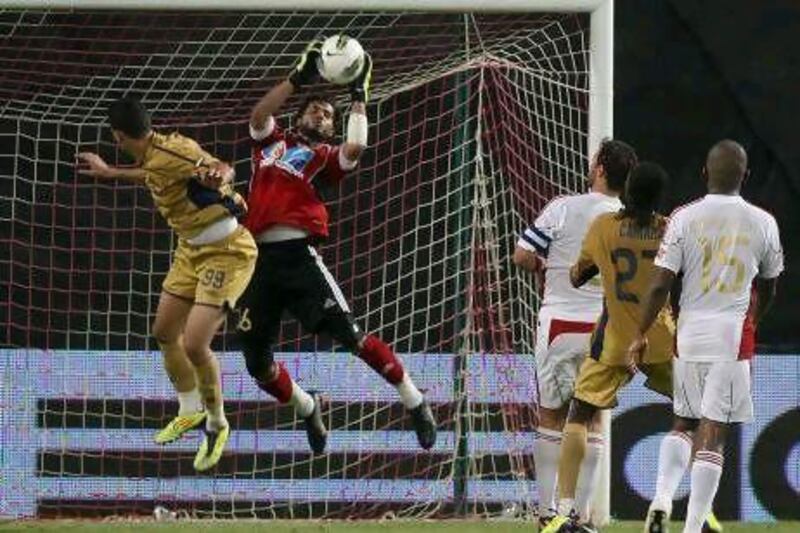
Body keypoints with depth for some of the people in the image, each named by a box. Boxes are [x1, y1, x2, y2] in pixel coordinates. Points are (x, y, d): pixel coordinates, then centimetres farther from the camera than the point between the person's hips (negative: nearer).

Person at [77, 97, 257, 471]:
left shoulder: (169, 151, -24)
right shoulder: (153, 158, 3)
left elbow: (222, 169, -38)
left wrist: (216, 177, -63)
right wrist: (109, 173, 42)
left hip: (226, 252, -10)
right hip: (193, 249, 10)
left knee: (194, 343, -17)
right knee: (165, 333, 18)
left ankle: (217, 425, 6)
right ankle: (191, 411, 40)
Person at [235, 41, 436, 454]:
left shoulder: (326, 155, 14)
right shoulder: (272, 140, 22)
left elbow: (355, 147, -6)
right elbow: (259, 114, 3)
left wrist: (358, 97, 5)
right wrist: (299, 78, 0)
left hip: (299, 253, -3)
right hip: (260, 258, 3)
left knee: (348, 334, -15)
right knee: (257, 362, 4)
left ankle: (415, 402, -4)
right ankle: (307, 410, 31)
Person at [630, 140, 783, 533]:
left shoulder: (685, 218, -3)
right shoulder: (763, 223, 1)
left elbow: (660, 284, -6)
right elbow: (768, 290, 15)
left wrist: (641, 334, 5)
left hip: (689, 333, 1)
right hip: (734, 336, -1)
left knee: (684, 421, 21)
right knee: (713, 433, -3)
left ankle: (663, 500, 14)